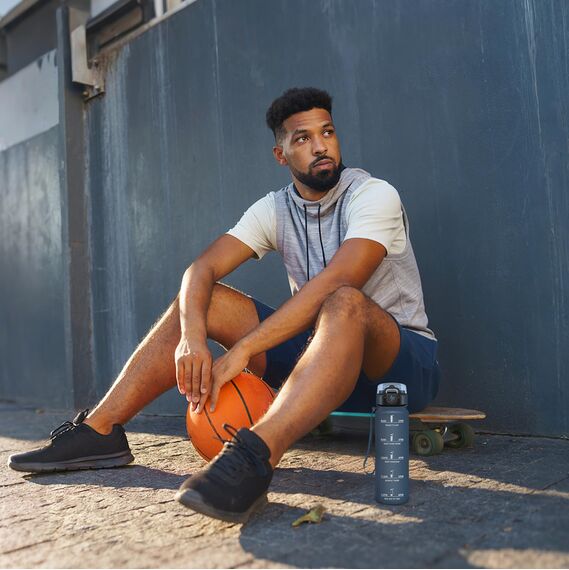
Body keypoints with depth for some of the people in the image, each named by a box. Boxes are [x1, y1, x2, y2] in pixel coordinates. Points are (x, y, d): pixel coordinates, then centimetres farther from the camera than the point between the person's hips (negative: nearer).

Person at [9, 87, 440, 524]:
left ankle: (253, 457, -56)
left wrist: (241, 351, -32)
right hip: (317, 351, 5)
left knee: (345, 304, -39)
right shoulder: (275, 209, 4)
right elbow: (202, 270, -8)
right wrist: (192, 335, -29)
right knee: (198, 302, -6)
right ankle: (99, 431, -9)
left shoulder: (373, 194, -13)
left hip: (404, 360, -4)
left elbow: (334, 285, -29)